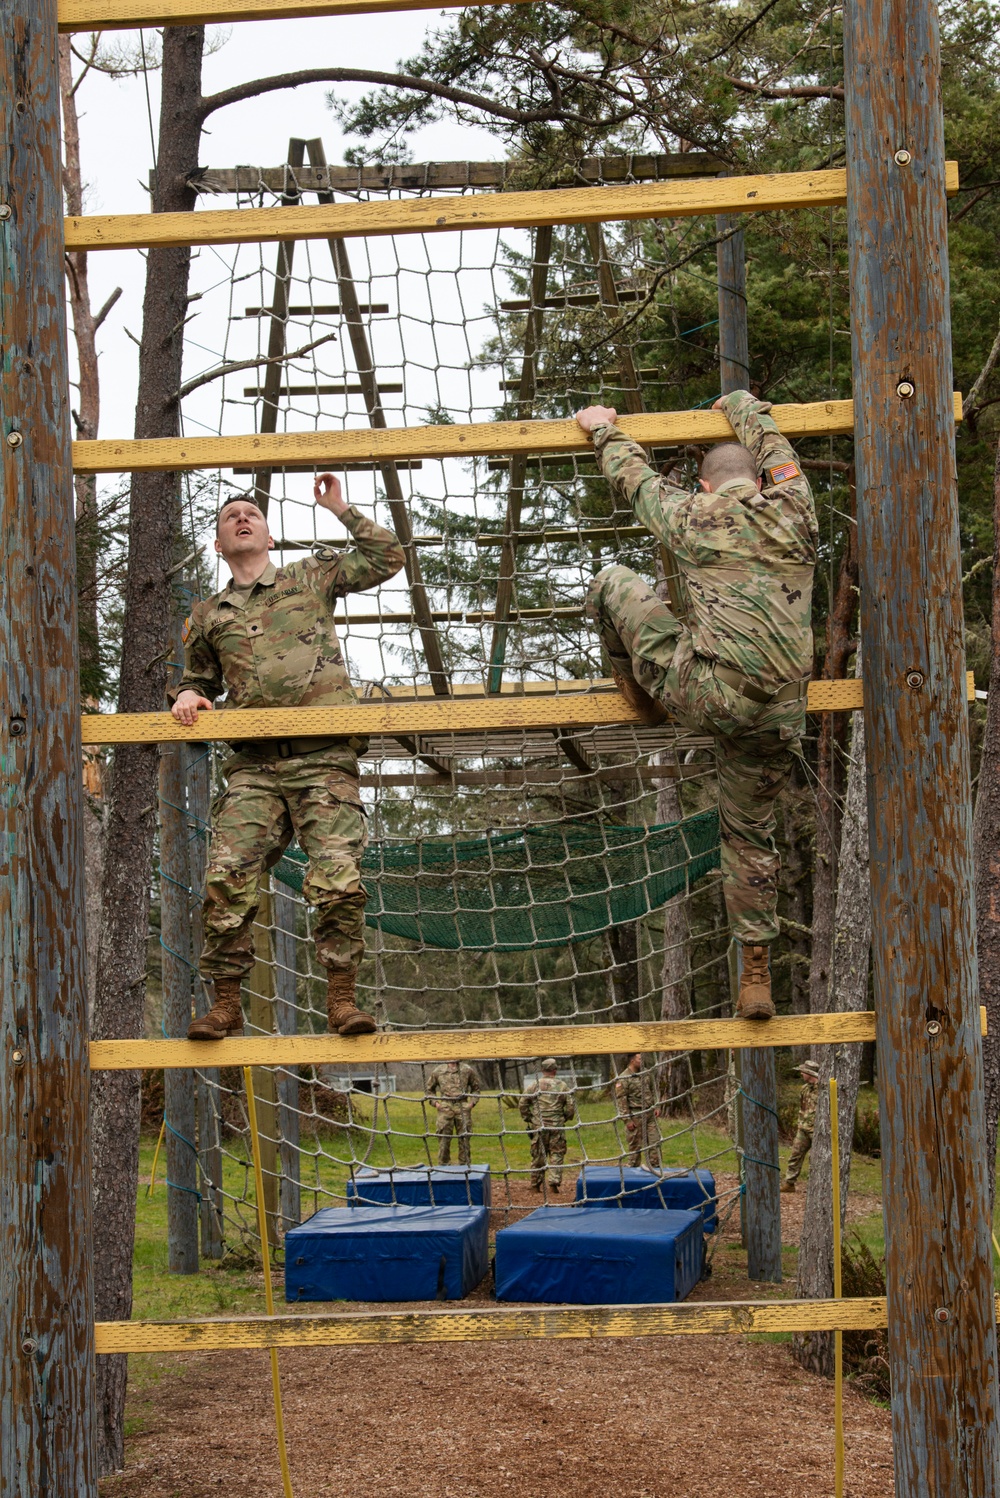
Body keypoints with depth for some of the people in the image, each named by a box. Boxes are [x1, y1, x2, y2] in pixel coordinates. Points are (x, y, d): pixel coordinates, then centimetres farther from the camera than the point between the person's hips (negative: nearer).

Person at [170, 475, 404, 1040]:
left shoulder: (311, 578, 17)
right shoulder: (208, 615, 23)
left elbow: (387, 558, 16)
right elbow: (200, 676, 34)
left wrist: (342, 510, 16)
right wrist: (189, 695, 12)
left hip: (324, 760, -2)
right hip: (255, 766, 2)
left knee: (338, 878, -16)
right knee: (227, 880, -13)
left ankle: (342, 998, -7)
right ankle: (227, 1003, -6)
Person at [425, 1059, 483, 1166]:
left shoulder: (467, 1070, 6)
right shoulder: (438, 1071, 7)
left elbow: (476, 1087, 17)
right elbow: (429, 1088, 19)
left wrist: (472, 1102, 3)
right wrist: (435, 1103, 6)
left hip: (463, 1108, 0)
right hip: (445, 1108, 0)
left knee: (464, 1139, 4)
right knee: (443, 1139, 0)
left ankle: (464, 1165, 13)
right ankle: (443, 1165, 9)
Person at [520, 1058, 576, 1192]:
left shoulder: (534, 1084, 1)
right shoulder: (562, 1085, 0)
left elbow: (522, 1104, 2)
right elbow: (571, 1106, 0)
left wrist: (528, 1119, 12)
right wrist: (565, 1118, 16)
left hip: (538, 1126, 1)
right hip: (557, 1126, -1)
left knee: (538, 1156, 9)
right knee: (557, 1154, 5)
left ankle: (535, 1184, 15)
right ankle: (554, 1182, -5)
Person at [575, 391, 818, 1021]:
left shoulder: (692, 516, 4)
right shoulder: (795, 510, 9)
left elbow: (634, 477, 23)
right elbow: (766, 433, 30)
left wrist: (606, 430, 43)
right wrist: (739, 403, 50)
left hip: (706, 692, -3)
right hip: (777, 718, 3)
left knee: (612, 584, 15)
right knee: (751, 834, 20)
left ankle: (645, 701, 33)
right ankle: (757, 977, 18)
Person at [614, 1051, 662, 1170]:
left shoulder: (646, 1073, 7)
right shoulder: (624, 1078, -13)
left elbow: (653, 1090, 19)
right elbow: (621, 1100, -13)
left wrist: (656, 1106, 8)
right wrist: (627, 1120, -14)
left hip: (650, 1113, 6)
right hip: (635, 1115, -6)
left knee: (654, 1141, 4)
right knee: (635, 1146, 1)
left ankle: (655, 1167, 11)